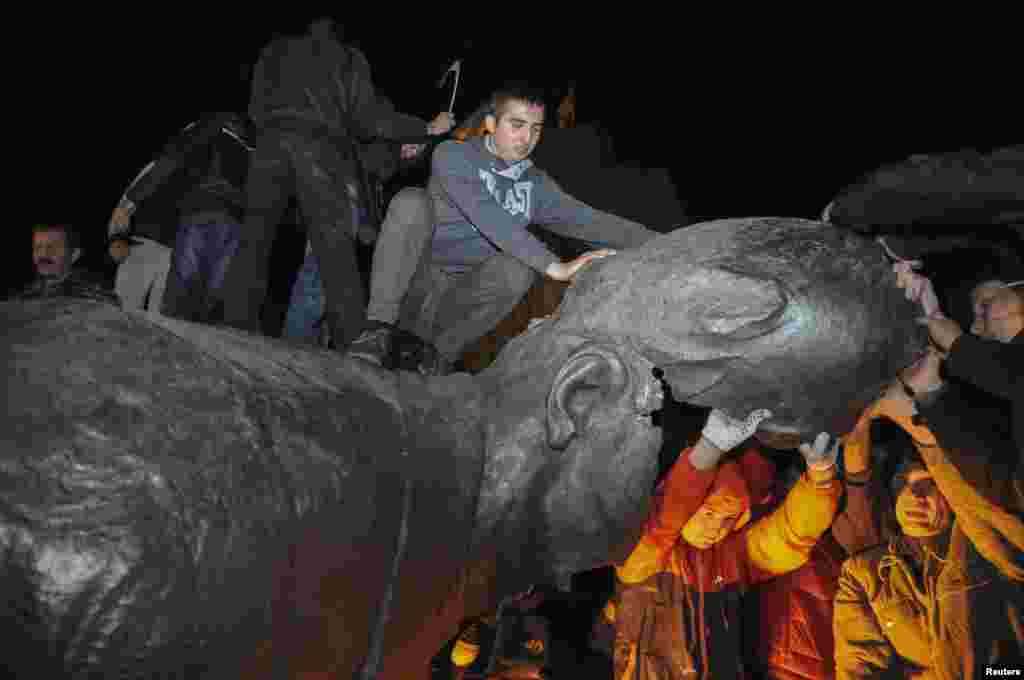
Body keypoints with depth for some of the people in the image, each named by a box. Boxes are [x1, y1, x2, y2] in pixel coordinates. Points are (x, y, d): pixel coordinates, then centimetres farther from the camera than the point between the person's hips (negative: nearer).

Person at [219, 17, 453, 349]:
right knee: (336, 245, -6)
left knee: (255, 238, 6)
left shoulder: (276, 50, 29)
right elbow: (369, 116, 12)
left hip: (270, 141, 2)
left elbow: (256, 108, 25)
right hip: (320, 146, -2)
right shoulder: (348, 59, 23)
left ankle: (236, 327, -2)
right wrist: (427, 128, 21)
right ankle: (353, 338, -14)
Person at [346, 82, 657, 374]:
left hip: (458, 305, 3)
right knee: (412, 202, -25)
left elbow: (591, 221, -2)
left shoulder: (535, 184, 7)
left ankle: (442, 356, -12)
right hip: (414, 289, -3)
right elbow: (489, 218, -25)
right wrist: (555, 267, -34)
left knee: (518, 269, -25)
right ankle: (379, 329, -25)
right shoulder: (454, 156, -9)